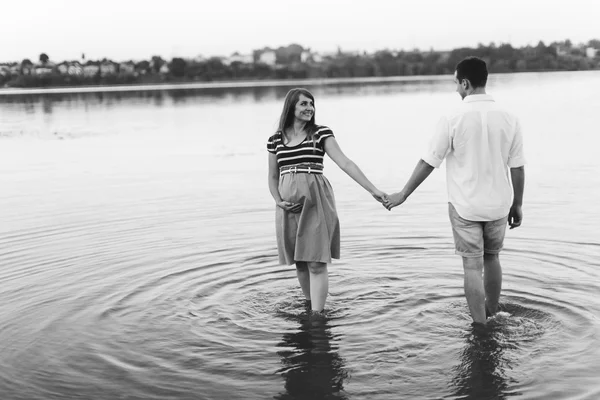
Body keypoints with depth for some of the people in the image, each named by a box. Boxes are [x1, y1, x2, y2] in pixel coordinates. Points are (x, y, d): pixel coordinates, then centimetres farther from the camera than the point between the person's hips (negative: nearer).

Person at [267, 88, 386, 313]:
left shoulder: (321, 134, 0)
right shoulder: (275, 140, 9)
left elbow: (345, 163, -7)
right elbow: (273, 177, 15)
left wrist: (373, 190, -14)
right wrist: (278, 201, -4)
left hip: (315, 202, -3)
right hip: (289, 207, 3)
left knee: (316, 262, -6)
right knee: (300, 262, 9)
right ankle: (311, 305, 26)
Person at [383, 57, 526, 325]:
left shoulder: (453, 120, -14)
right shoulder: (508, 119, -4)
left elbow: (428, 163, -9)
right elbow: (517, 167, 0)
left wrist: (403, 194, 2)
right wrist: (517, 204, 12)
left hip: (465, 205, -3)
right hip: (498, 205, 4)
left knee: (472, 266, 5)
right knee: (491, 257, 22)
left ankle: (480, 327, 10)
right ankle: (492, 314, 35)